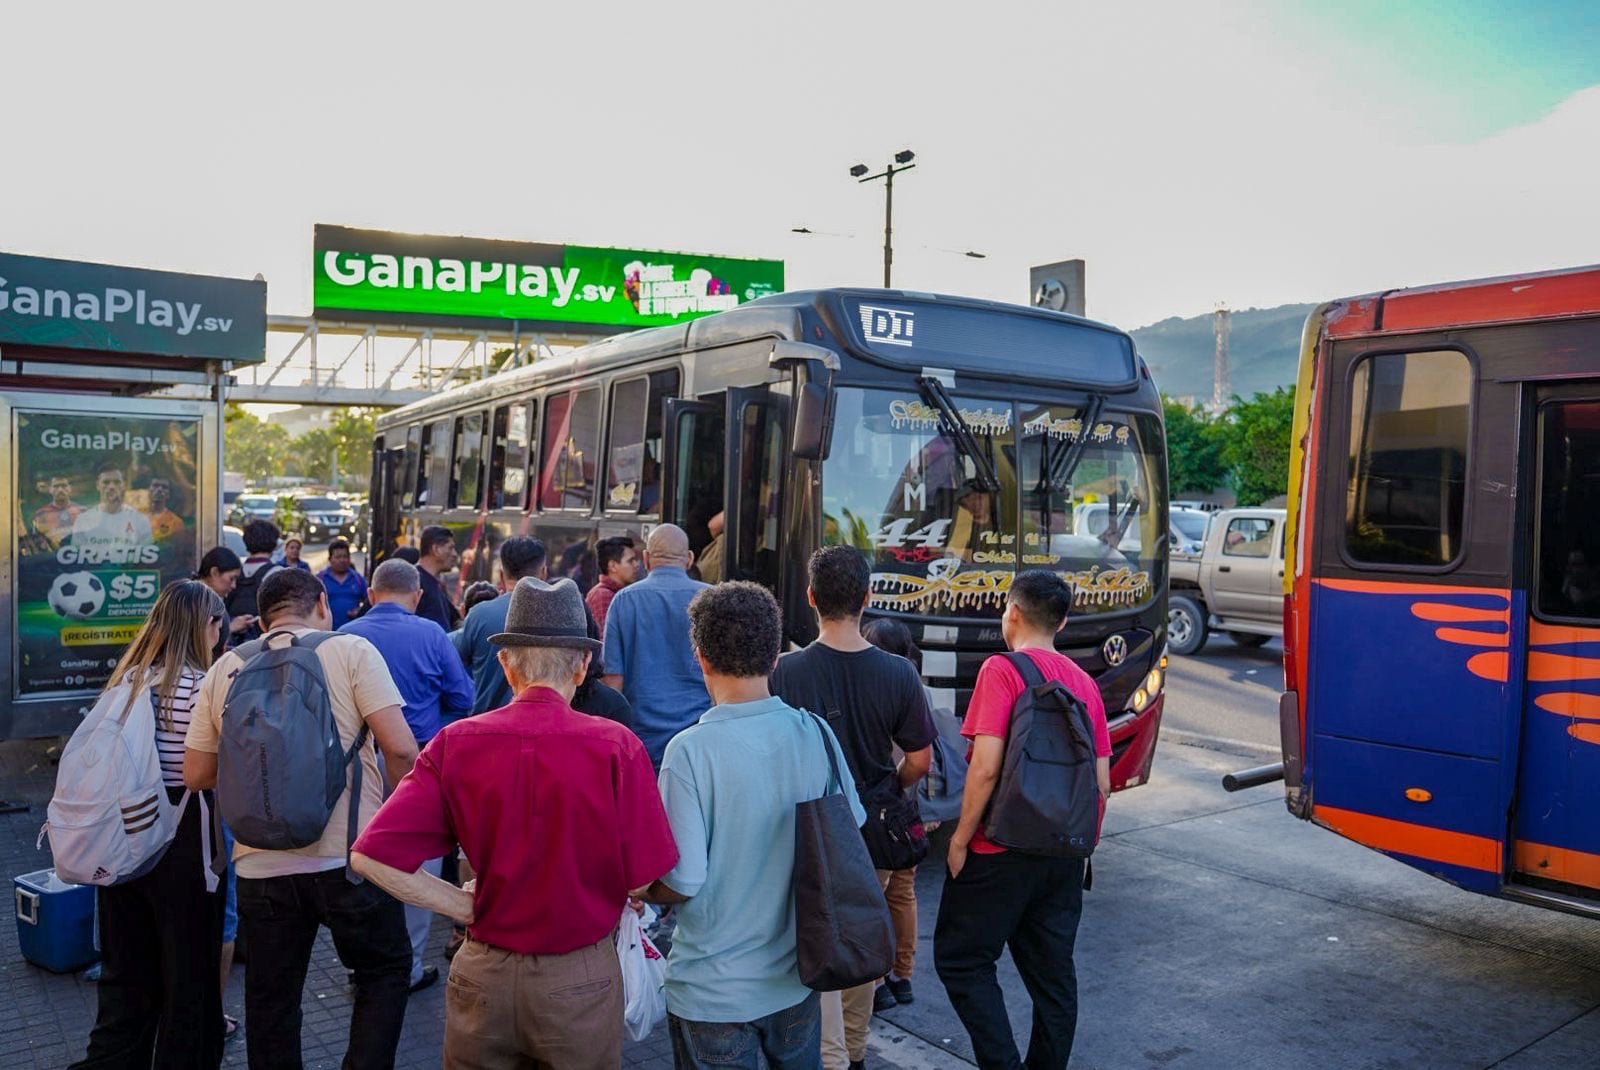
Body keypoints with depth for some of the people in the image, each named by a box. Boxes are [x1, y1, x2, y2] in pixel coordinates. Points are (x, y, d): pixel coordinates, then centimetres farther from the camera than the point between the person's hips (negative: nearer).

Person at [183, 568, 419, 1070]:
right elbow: (400, 748, -13)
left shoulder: (225, 669, 7)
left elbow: (196, 774, 9)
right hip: (351, 858, -3)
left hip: (261, 866, 4)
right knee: (385, 971, 18)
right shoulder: (351, 651, -5)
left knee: (270, 1000, 19)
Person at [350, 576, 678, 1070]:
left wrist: (466, 905, -3)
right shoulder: (615, 746, -17)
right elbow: (647, 877, -14)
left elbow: (372, 856, -13)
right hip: (580, 979, -1)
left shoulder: (457, 743, -11)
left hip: (484, 974, 2)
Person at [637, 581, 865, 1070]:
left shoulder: (691, 750, -23)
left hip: (714, 990, -4)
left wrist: (640, 890, 1)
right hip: (797, 977, 4)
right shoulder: (816, 733, -8)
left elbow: (681, 882, -21)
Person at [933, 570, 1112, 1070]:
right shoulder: (1084, 682, 8)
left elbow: (986, 766, -19)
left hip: (1002, 848, -6)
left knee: (961, 959, 6)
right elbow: (1102, 782, 8)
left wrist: (961, 838, -9)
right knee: (1053, 973, 14)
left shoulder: (1002, 670, -11)